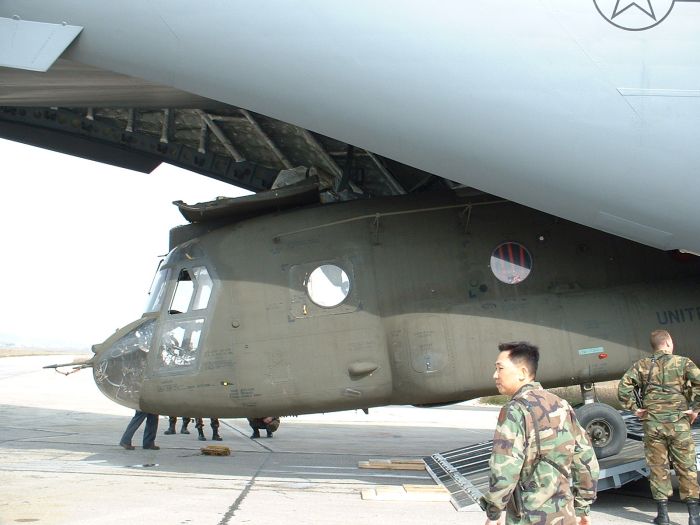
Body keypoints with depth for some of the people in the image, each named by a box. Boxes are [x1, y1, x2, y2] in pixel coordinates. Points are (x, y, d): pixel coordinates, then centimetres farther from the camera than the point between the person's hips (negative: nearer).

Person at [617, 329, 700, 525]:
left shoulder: (642, 365, 4)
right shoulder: (683, 363, 0)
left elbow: (623, 387, -6)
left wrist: (635, 408, 1)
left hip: (652, 423, 1)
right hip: (678, 423, -1)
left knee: (658, 467, 8)